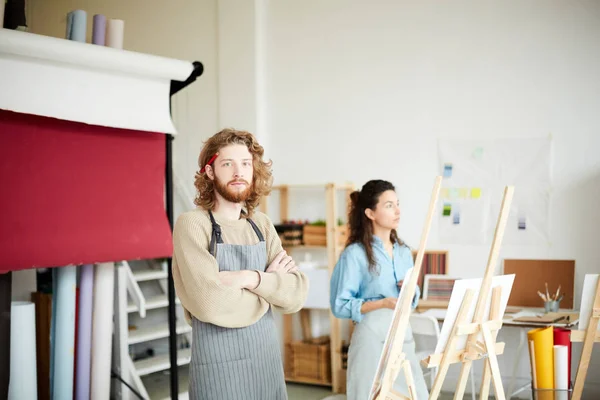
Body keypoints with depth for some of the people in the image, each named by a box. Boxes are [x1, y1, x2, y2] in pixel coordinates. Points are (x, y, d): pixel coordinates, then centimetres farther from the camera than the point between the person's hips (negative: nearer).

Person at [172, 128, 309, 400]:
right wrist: (270, 283, -7)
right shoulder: (192, 224, -11)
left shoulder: (262, 225, 6)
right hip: (219, 365, -5)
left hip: (268, 358, 5)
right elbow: (212, 305, -22)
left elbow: (297, 294, -3)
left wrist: (251, 278, -19)